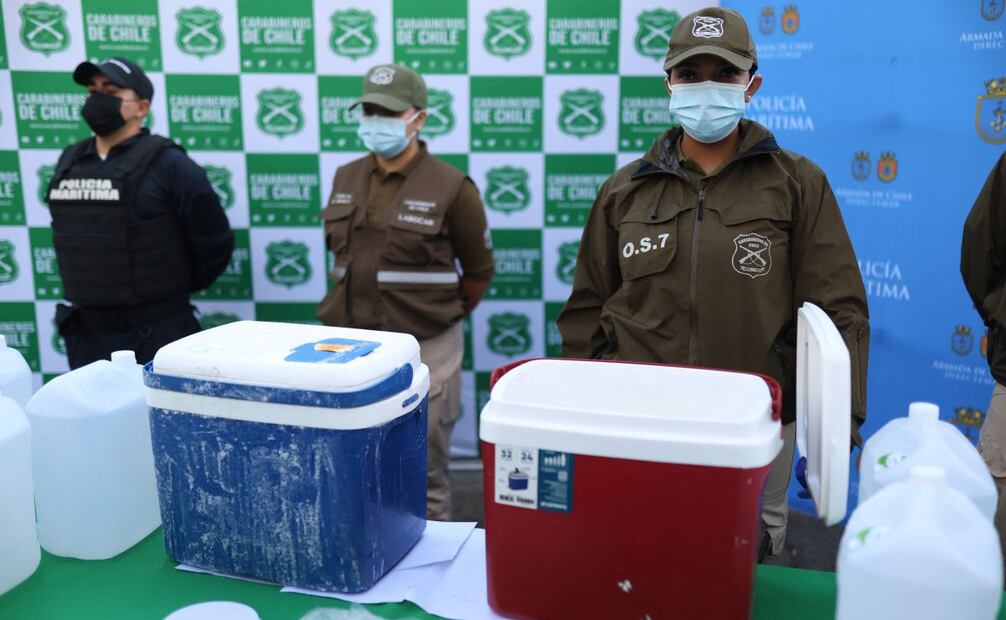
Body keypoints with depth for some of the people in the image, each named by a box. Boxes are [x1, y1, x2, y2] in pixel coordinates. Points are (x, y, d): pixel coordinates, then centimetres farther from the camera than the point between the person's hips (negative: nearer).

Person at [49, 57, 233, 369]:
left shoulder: (168, 164, -10)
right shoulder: (69, 162, 9)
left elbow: (215, 242, -7)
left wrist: (170, 291, 3)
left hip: (155, 334, -6)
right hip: (85, 334, 6)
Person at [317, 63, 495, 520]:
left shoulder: (450, 188, -10)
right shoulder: (345, 179, 6)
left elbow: (478, 270, 0)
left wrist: (443, 315, 7)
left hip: (424, 350, -5)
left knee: (423, 479, 9)